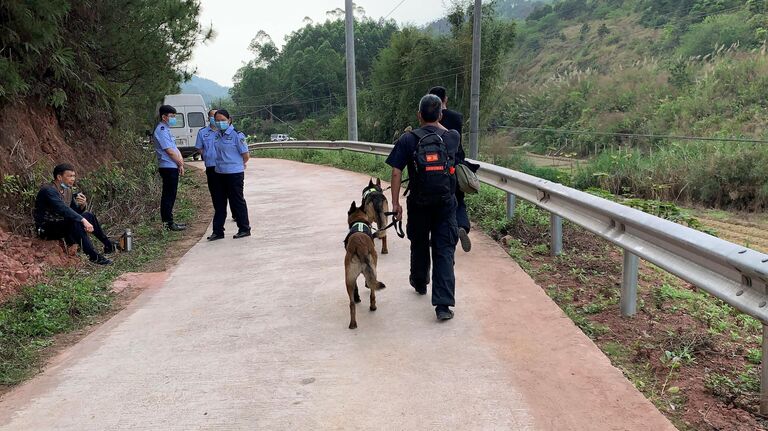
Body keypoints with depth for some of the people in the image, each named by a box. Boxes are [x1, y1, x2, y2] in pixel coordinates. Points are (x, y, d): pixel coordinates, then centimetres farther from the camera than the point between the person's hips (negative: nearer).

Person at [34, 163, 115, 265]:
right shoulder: (48, 190, -20)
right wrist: (83, 221, -41)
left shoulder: (68, 190, 7)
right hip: (46, 229, -9)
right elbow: (63, 209, -34)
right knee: (75, 222, -32)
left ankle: (108, 245, 7)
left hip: (61, 224, 9)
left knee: (88, 215, -1)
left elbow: (75, 212, 12)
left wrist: (82, 205, -11)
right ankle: (93, 256, -34)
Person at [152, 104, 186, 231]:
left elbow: (174, 148, 17)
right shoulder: (161, 131, -14)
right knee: (169, 196, -6)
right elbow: (170, 151, -17)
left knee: (169, 196, 14)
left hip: (172, 167, 10)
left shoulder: (166, 130, 18)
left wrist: (180, 162, 3)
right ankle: (168, 223, -2)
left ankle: (168, 221, 21)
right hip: (168, 167, -10)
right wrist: (180, 163, -6)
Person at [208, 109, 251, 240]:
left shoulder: (236, 135, -12)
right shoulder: (217, 135, 7)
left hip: (235, 174, -7)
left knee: (237, 202, 3)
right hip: (220, 173, 7)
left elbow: (246, 156, -9)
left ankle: (244, 229, 16)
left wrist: (236, 165, 5)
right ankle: (218, 231, 19)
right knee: (219, 203, 11)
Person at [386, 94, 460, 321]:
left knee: (419, 244, 22)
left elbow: (396, 173, -9)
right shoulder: (452, 138, -1)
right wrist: (435, 120, 29)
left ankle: (420, 283, 45)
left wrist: (395, 203, -3)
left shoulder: (408, 139, -7)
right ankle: (443, 304, -8)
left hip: (419, 203, 0)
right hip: (446, 203, 0)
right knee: (444, 251, -1)